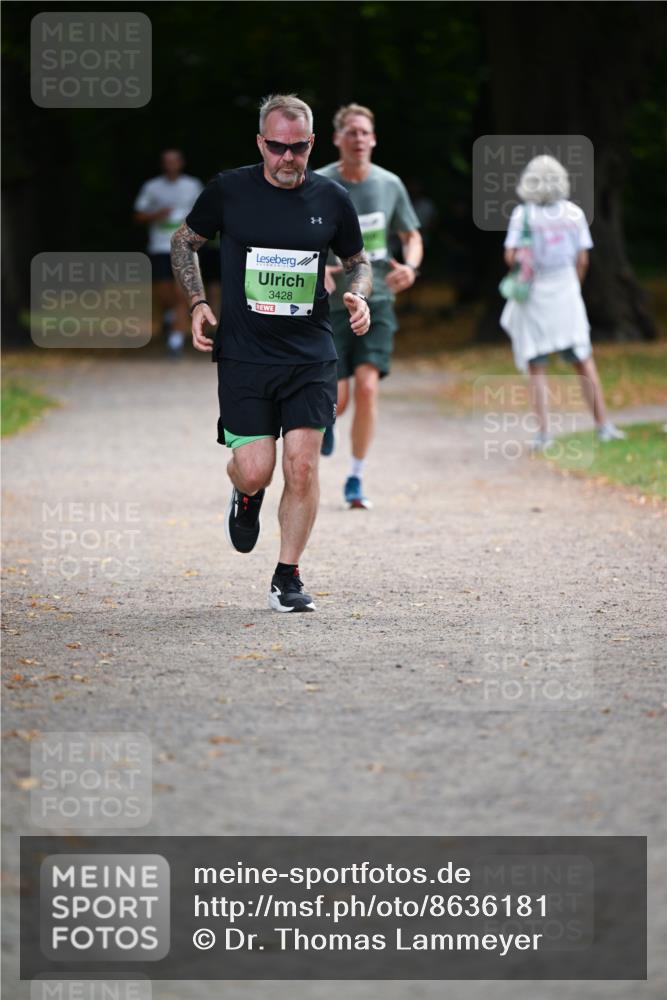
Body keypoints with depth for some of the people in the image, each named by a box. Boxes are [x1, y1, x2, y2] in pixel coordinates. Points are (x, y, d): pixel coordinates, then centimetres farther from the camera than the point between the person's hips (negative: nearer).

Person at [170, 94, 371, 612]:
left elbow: (358, 260, 18)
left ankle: (288, 578, 7)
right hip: (243, 354, -1)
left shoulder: (332, 199, 2)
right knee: (255, 470, -7)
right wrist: (198, 303, -1)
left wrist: (358, 296, -4)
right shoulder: (229, 190, -3)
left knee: (302, 466, -7)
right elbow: (184, 242, 12)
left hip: (311, 356, 1)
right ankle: (246, 498, 31)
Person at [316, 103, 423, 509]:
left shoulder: (390, 184, 2)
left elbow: (412, 236, 13)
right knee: (337, 400, -4)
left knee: (367, 386, -15)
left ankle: (356, 480, -3)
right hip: (332, 305, -1)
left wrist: (411, 266, -9)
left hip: (377, 301, 1)